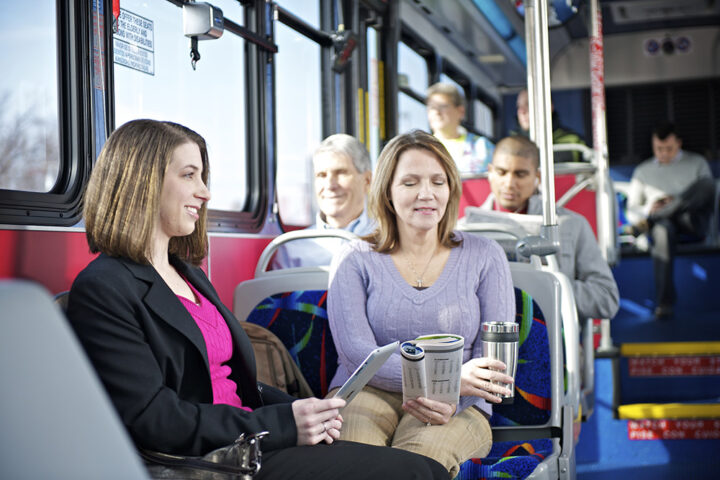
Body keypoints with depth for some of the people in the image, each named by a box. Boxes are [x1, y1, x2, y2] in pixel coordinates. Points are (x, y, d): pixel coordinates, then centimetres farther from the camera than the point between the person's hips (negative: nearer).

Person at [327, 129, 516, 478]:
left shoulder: (484, 257, 12)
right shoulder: (355, 260, 9)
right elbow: (355, 351, -5)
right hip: (367, 393, 0)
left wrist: (449, 399, -18)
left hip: (456, 406, 1)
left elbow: (494, 358, 5)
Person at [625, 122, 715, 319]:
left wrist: (677, 202, -9)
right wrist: (648, 209, -6)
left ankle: (649, 221, -35)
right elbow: (631, 210, 18)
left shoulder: (697, 162, 20)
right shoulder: (643, 170, 23)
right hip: (660, 221, 1)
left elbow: (708, 195, 8)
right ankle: (664, 303, -41)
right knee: (663, 229, -40)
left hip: (692, 222, 0)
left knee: (706, 183, -30)